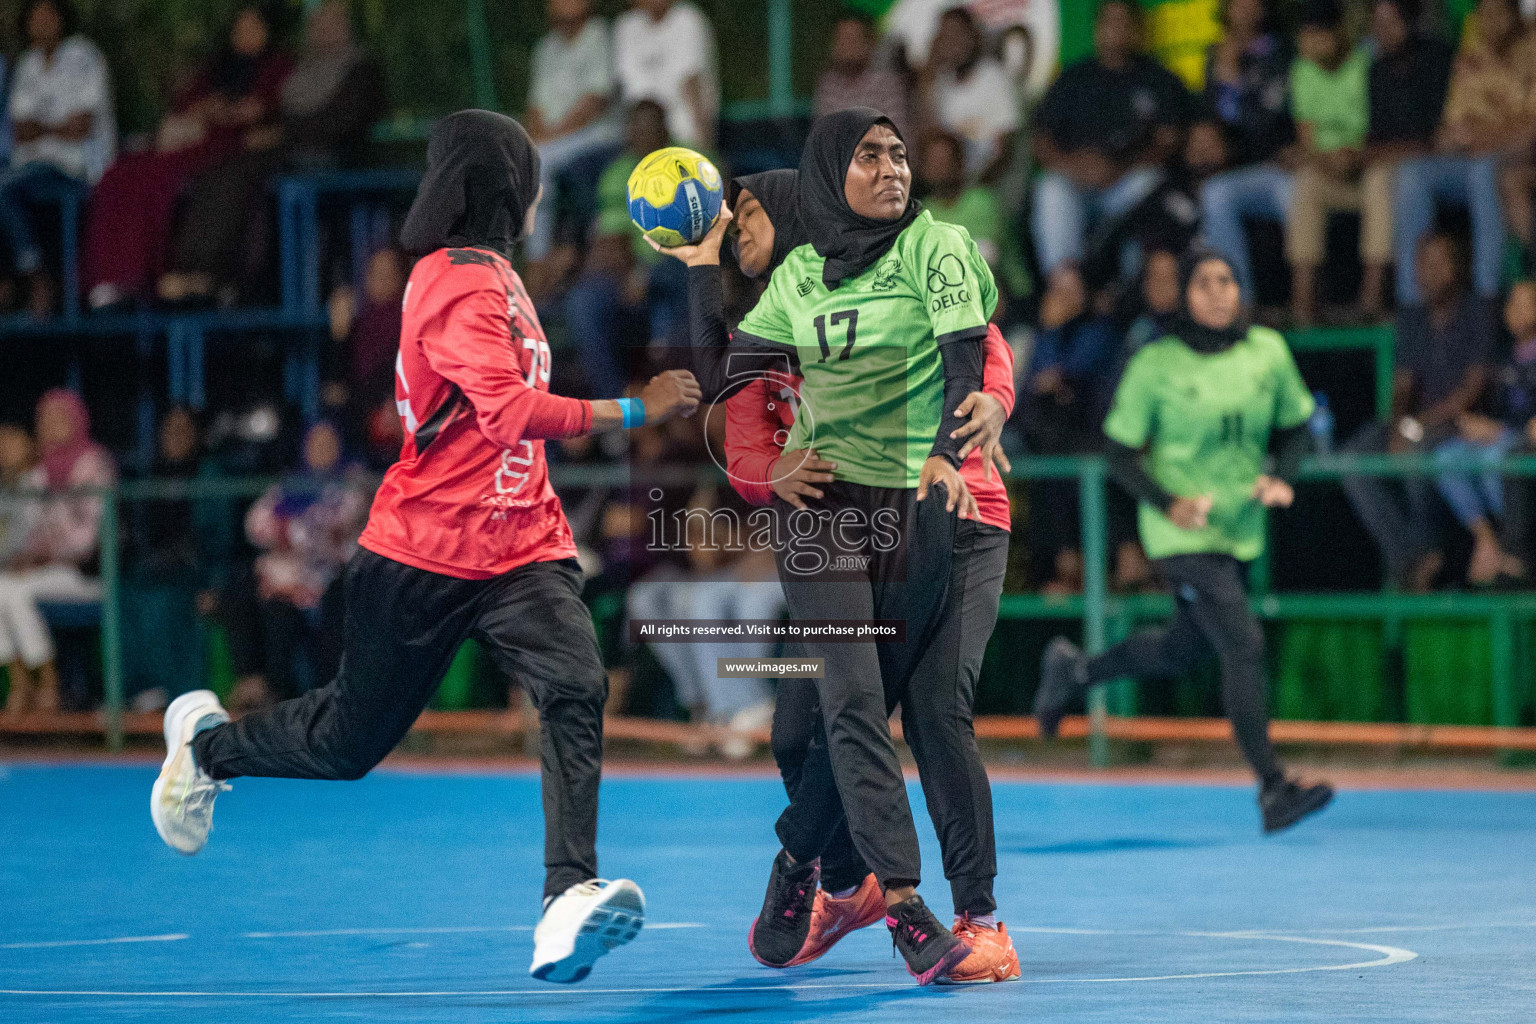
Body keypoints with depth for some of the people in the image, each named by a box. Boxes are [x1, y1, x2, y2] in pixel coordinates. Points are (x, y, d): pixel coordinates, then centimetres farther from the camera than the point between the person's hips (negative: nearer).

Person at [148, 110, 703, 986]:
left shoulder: (492, 272, 14)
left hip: (521, 551, 7)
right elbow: (511, 413, -30)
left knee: (577, 691, -21)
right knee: (351, 739, 9)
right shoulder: (459, 285, -17)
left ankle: (569, 902, -31)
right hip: (423, 560, -7)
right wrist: (636, 412, -29)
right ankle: (206, 741, 39)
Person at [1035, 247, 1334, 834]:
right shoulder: (1156, 366, -11)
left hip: (1241, 529, 6)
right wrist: (1169, 503, -21)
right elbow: (1121, 453, -6)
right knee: (1243, 645, -18)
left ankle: (1073, 671, 45)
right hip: (1182, 536, -6)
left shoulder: (1268, 352, 0)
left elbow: (1294, 427, 13)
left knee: (1183, 652, 19)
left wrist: (1280, 479, -7)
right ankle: (1273, 790, -17)